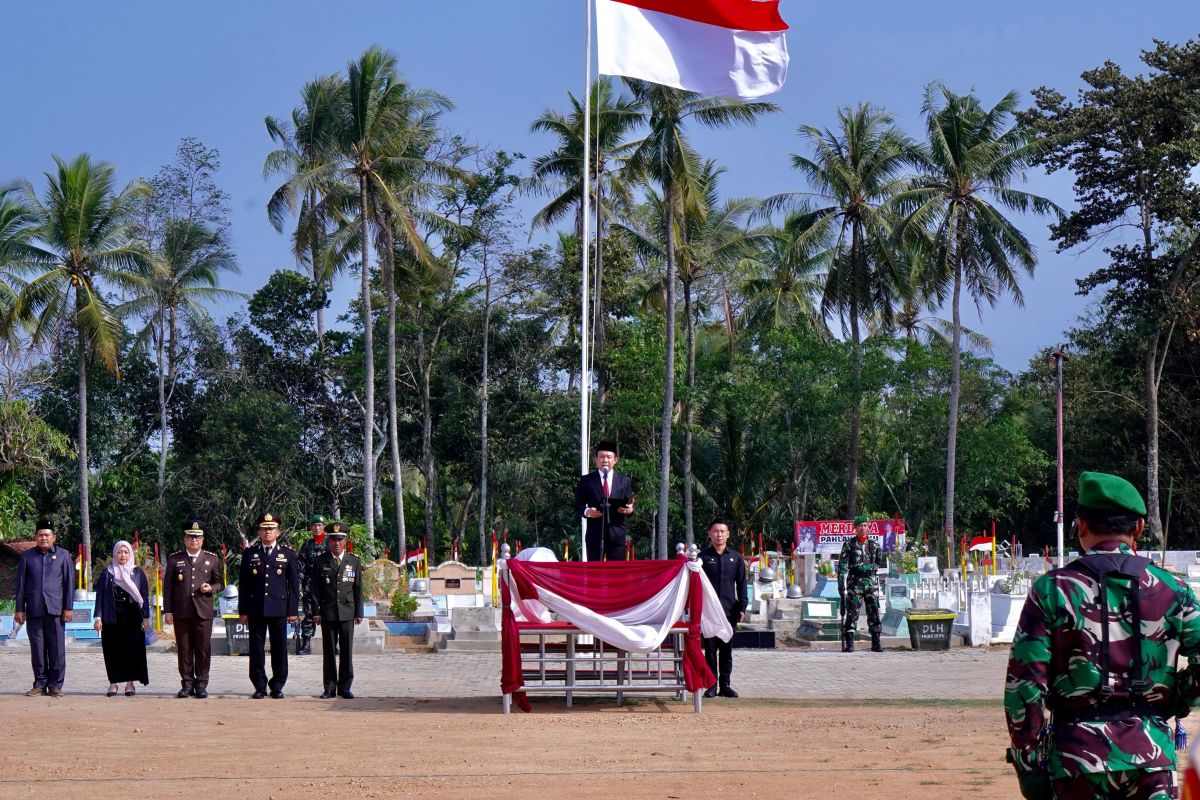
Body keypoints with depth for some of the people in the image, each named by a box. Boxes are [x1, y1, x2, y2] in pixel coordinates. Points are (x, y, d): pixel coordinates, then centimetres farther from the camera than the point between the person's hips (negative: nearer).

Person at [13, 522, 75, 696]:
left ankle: (55, 685, 4)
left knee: (57, 649, -1)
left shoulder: (63, 556, 7)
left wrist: (68, 608, -1)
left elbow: (69, 583, 5)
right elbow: (21, 584, 10)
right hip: (34, 610, 1)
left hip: (55, 610, -1)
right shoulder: (27, 557, 9)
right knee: (37, 649, 3)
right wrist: (19, 609, 4)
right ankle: (40, 684, 10)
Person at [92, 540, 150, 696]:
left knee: (133, 648, -2)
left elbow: (145, 595, 6)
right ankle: (113, 682, 6)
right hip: (112, 617, 0)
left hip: (132, 617, 0)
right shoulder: (107, 573, 6)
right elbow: (100, 595, 4)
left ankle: (130, 683, 4)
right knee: (112, 650, 0)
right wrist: (98, 617, -4)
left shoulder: (138, 572, 7)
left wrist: (145, 617, -1)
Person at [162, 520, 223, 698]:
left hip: (203, 611, 0)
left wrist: (211, 588, -9)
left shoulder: (212, 559, 9)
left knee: (203, 649, -1)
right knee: (184, 650, 2)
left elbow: (220, 583, 14)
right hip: (181, 612, 0)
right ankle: (187, 684, 8)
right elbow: (167, 586, 7)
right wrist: (168, 611, 1)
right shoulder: (174, 559, 8)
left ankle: (201, 684, 5)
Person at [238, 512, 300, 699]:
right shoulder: (249, 553, 8)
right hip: (256, 609, 1)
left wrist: (292, 610, -1)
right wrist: (243, 610, 2)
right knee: (256, 649, 2)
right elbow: (243, 584, 7)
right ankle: (259, 686, 8)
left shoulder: (288, 554, 6)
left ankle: (277, 686, 10)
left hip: (279, 609, -1)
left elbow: (294, 584, 5)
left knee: (279, 649, 2)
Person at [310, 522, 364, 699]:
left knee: (346, 651, 1)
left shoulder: (354, 561, 7)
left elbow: (358, 589, 8)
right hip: (327, 612, -1)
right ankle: (330, 688, 7)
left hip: (347, 612, 1)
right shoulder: (321, 561, 4)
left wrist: (359, 612, 4)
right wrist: (316, 612, -3)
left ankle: (344, 687, 8)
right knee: (329, 651, 2)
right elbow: (314, 589, 4)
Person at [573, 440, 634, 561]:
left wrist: (630, 509, -12)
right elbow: (578, 504, 8)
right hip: (595, 533, -1)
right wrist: (586, 511, -13)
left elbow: (629, 505, 11)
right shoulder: (586, 480, 8)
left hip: (617, 534, 1)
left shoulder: (625, 481, 11)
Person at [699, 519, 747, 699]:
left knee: (727, 650, 5)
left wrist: (742, 607, 3)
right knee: (710, 649, -1)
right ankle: (712, 685, 3)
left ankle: (725, 684, 11)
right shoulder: (703, 556, 3)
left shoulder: (735, 558, 9)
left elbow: (741, 584, 11)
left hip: (729, 610, 2)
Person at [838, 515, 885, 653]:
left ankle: (876, 643, 6)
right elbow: (842, 565, -3)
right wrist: (841, 583, -9)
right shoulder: (849, 544, 2)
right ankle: (849, 644, -2)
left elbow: (879, 562, 22)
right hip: (855, 582, -3)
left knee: (874, 612, 1)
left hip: (871, 582, 3)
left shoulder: (873, 544, 12)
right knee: (852, 612, -5)